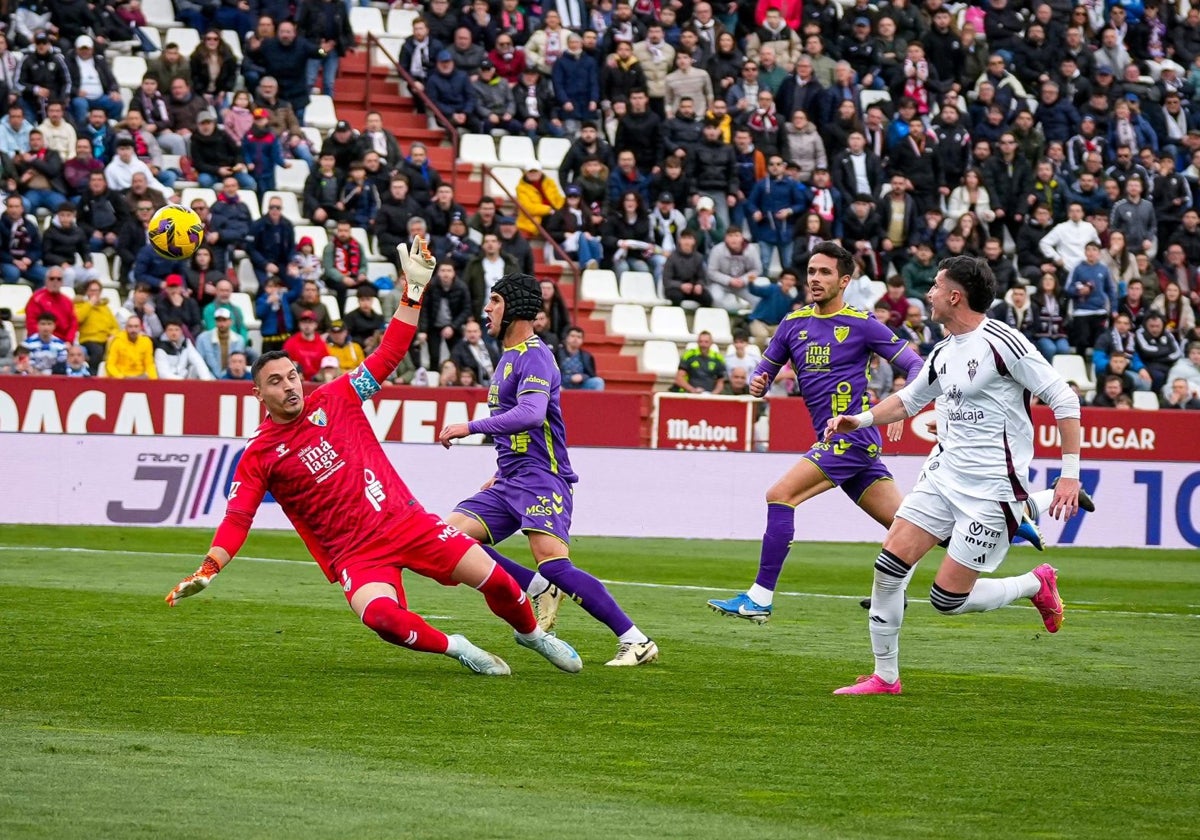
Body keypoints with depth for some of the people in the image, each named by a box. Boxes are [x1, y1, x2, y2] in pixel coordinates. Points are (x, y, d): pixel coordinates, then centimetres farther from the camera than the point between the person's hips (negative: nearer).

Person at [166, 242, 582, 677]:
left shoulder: (335, 398, 4)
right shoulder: (258, 457, -1)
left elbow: (388, 355, 5)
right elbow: (237, 518, -6)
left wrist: (413, 291, -3)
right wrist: (208, 568, -22)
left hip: (405, 519, 3)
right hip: (354, 554, -2)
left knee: (492, 578, -3)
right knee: (381, 616, -33)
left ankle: (531, 633, 28)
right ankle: (454, 647, -6)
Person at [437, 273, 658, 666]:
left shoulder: (534, 357, -11)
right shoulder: (508, 357, 20)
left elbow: (531, 414, -28)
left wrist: (471, 427, -28)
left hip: (540, 479, -10)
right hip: (510, 485, 10)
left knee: (554, 565, -23)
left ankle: (636, 641, -19)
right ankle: (539, 589, 0)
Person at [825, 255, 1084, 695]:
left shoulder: (1001, 342, -15)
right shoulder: (944, 353, 10)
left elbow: (1063, 398, -14)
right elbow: (908, 400, 27)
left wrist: (1070, 473, -17)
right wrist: (860, 420, 10)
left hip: (991, 490, -7)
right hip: (943, 474, 7)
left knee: (948, 600, -7)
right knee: (890, 565, -5)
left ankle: (1036, 585, 18)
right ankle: (885, 676, 7)